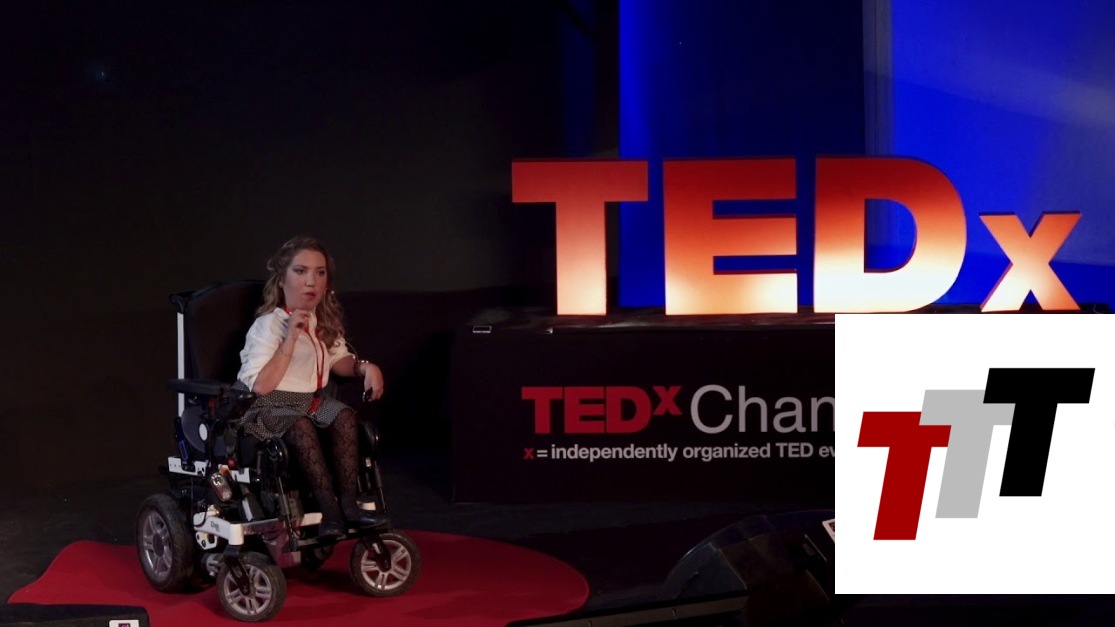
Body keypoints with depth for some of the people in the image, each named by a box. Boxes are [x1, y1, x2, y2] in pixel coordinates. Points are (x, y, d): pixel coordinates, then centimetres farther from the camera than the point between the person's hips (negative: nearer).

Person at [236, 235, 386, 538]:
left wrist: (365, 367, -2)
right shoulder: (268, 325, -15)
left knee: (344, 416, -25)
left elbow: (338, 359, 21)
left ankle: (348, 502, -27)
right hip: (268, 407, -6)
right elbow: (260, 385, -24)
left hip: (311, 400, 6)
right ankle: (329, 509, -34)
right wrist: (290, 339, -28)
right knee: (301, 426, -38)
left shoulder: (325, 323, 8)